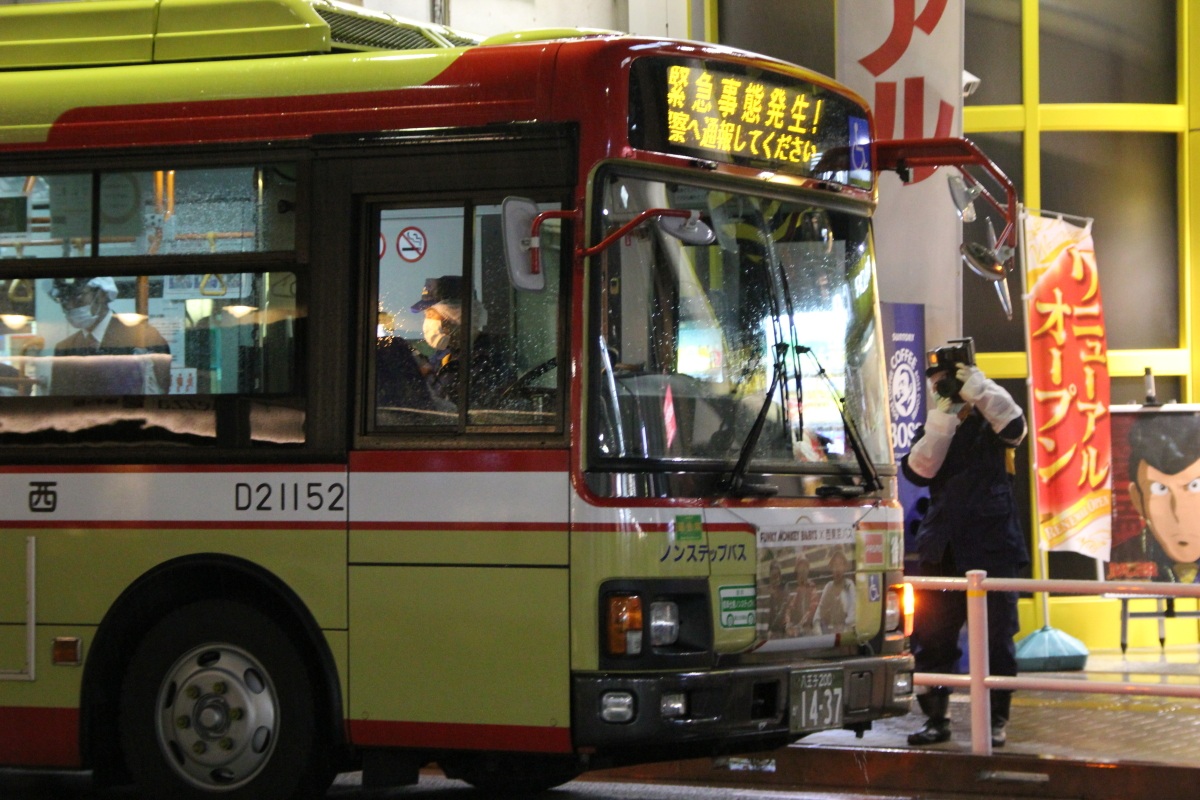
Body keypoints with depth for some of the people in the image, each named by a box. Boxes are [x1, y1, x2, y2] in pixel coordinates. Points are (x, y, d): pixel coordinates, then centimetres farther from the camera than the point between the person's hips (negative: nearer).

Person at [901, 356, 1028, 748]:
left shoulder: (989, 423, 6)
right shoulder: (932, 429, 16)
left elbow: (1014, 425, -18)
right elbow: (918, 470, -3)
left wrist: (977, 388, -18)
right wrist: (942, 421, -10)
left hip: (991, 547, -4)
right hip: (942, 550, 4)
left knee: (996, 638, -1)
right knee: (930, 638, 3)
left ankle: (996, 721, 6)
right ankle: (936, 718, 11)